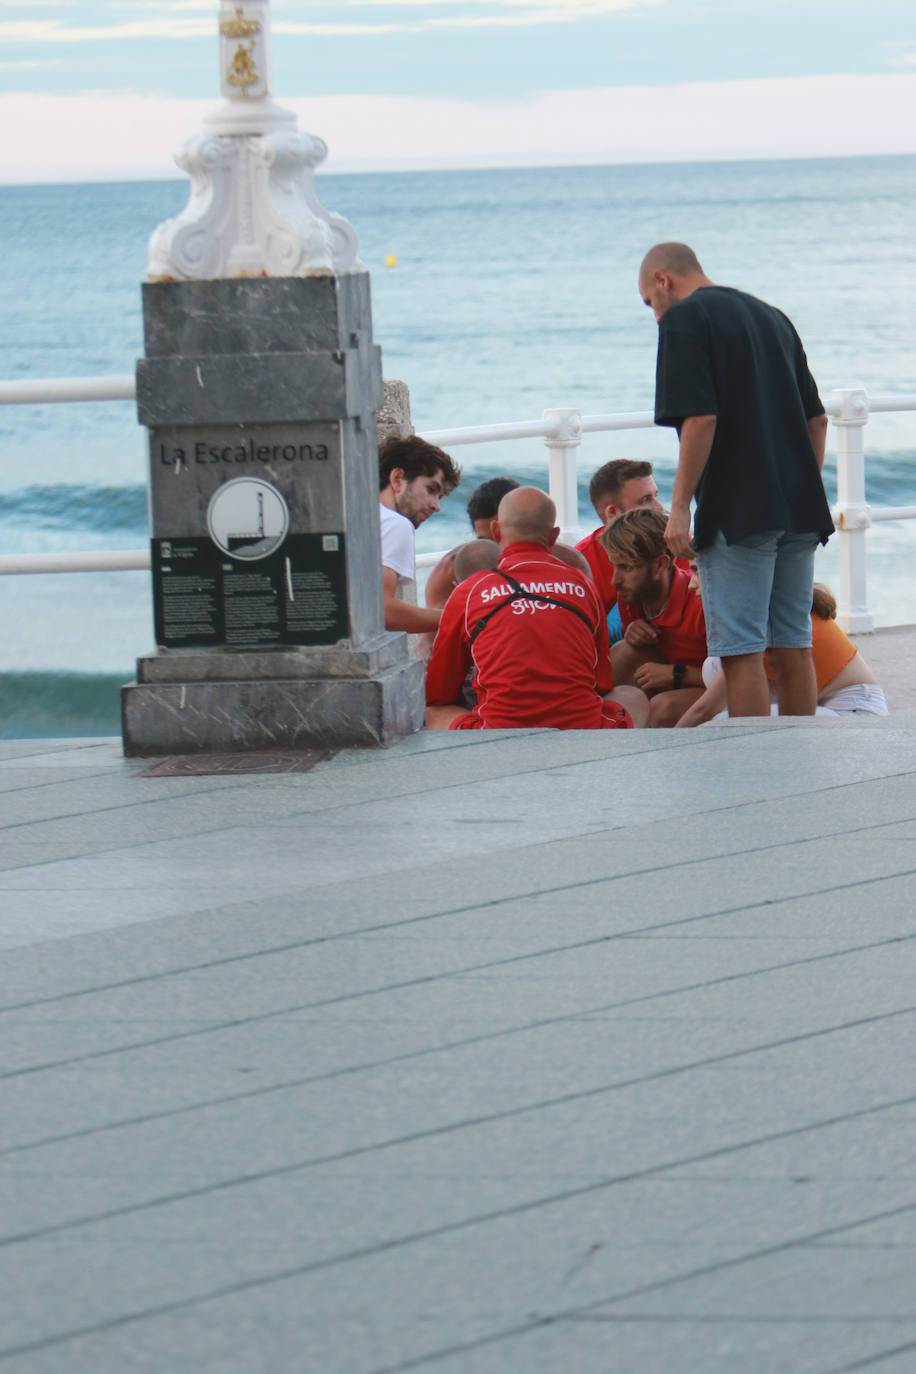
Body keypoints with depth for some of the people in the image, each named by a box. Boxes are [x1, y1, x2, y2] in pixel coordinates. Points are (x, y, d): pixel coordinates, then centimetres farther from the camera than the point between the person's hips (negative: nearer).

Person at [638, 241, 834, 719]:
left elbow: (700, 419, -15)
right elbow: (817, 418, 18)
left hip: (736, 513, -7)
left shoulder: (684, 319, -5)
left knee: (742, 652, -5)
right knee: (792, 648, 10)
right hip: (800, 509, 7)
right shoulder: (772, 317, 19)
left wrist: (680, 505, -12)